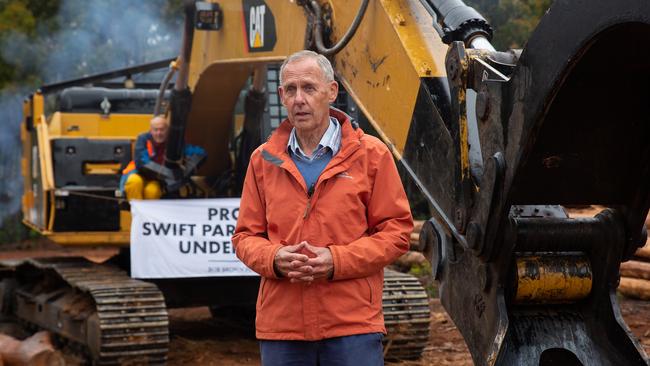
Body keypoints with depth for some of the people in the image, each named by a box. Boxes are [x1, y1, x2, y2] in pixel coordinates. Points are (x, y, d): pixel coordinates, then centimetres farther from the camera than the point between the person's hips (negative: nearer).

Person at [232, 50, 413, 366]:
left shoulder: (371, 154, 2)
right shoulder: (263, 159, 10)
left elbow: (397, 231, 0)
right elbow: (246, 236, 12)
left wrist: (338, 260, -13)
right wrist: (274, 258, -10)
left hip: (354, 324, -2)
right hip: (280, 326, 3)